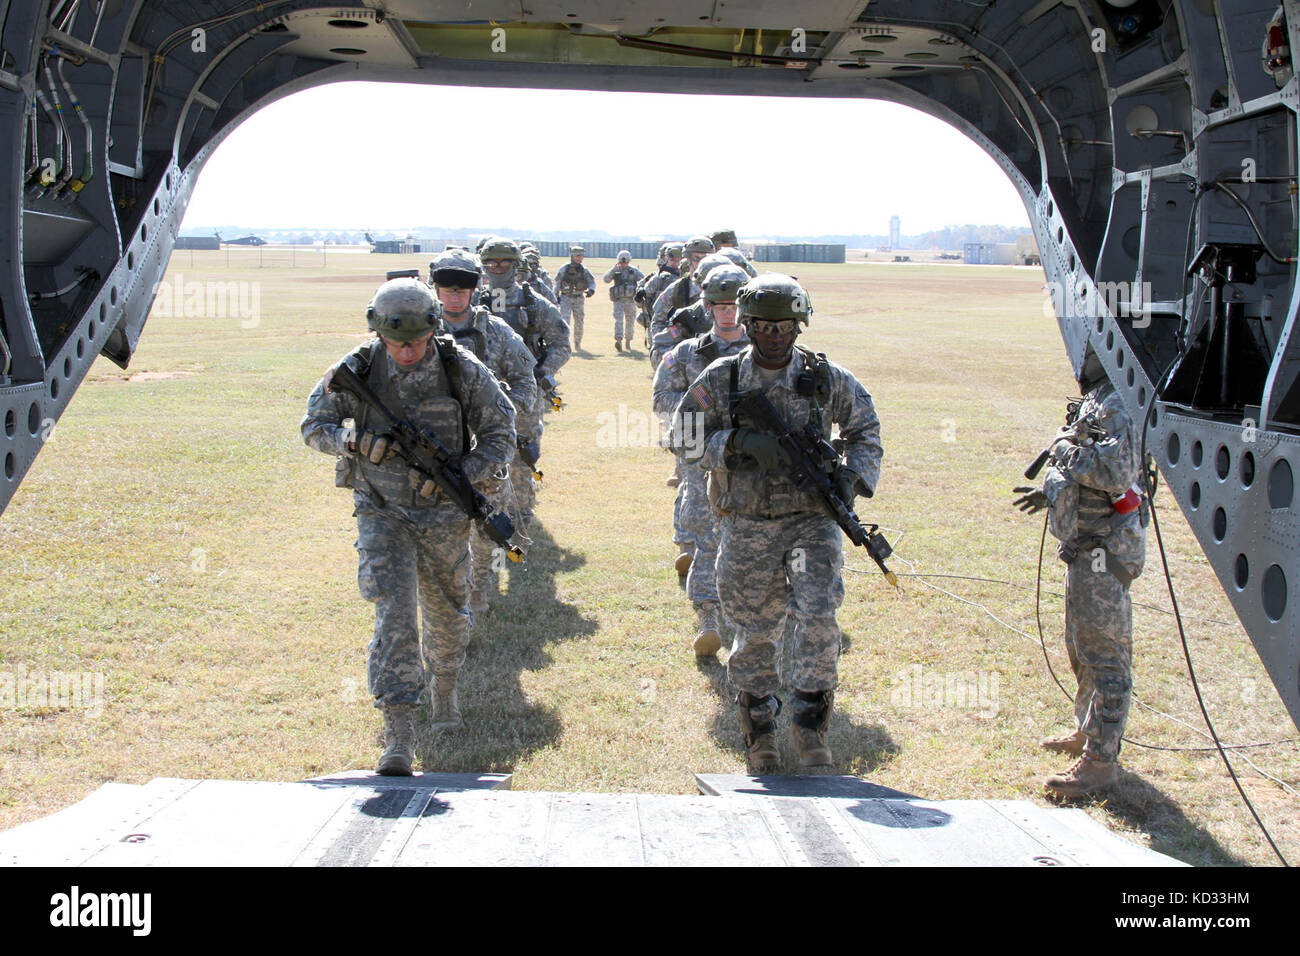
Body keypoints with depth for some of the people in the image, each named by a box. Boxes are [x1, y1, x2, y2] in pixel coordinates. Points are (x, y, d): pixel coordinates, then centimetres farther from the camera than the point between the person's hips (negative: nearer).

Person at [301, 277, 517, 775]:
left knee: (447, 612, 17)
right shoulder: (356, 371, -11)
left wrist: (459, 477, -20)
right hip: (383, 513, -1)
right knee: (394, 612, -15)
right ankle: (398, 735, -16)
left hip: (444, 515, 1)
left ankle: (444, 683, 49)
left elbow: (500, 433, -5)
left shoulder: (463, 371, -12)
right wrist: (354, 441, -22)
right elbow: (314, 426, 0)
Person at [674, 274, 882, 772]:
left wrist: (851, 475, -4)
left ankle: (810, 724, -1)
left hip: (812, 520, 0)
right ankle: (759, 733, 25)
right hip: (747, 530, 0)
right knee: (755, 635, 7)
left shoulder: (826, 378, 0)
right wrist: (738, 441, -19)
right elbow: (683, 439, -4)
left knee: (820, 619, -17)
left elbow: (865, 428, 13)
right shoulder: (720, 380, -3)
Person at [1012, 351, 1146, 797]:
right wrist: (1051, 491, 22)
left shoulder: (1119, 407, -20)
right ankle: (1087, 731, 37)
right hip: (1088, 545, 11)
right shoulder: (1095, 402, 13)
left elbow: (1118, 474, -31)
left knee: (1103, 652, -7)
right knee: (1082, 645, 22)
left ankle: (1101, 759, -3)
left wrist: (1068, 450, -20)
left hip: (1105, 548, -11)